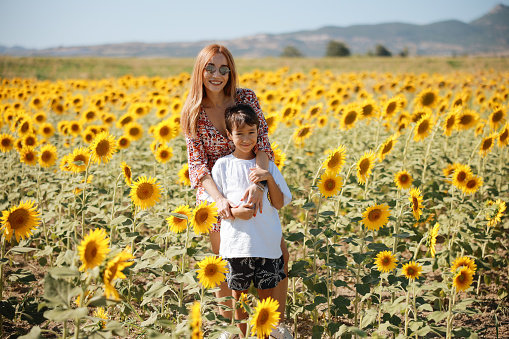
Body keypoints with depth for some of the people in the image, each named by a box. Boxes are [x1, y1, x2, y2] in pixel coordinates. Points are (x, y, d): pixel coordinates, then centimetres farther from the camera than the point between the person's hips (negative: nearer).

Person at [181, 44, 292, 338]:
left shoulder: (246, 98, -9)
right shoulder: (193, 114, -8)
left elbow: (263, 142, -16)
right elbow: (197, 163, -12)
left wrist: (258, 181, -34)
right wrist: (219, 199, -29)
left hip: (253, 186, 1)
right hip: (217, 194, 0)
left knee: (280, 254, 0)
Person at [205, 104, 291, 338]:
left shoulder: (267, 164, 4)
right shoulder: (223, 165, 0)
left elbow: (280, 203, 2)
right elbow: (213, 204, 2)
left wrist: (269, 178, -12)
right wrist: (234, 211, -16)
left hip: (267, 242, 1)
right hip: (236, 242, -1)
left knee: (267, 292, 9)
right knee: (238, 293, 9)